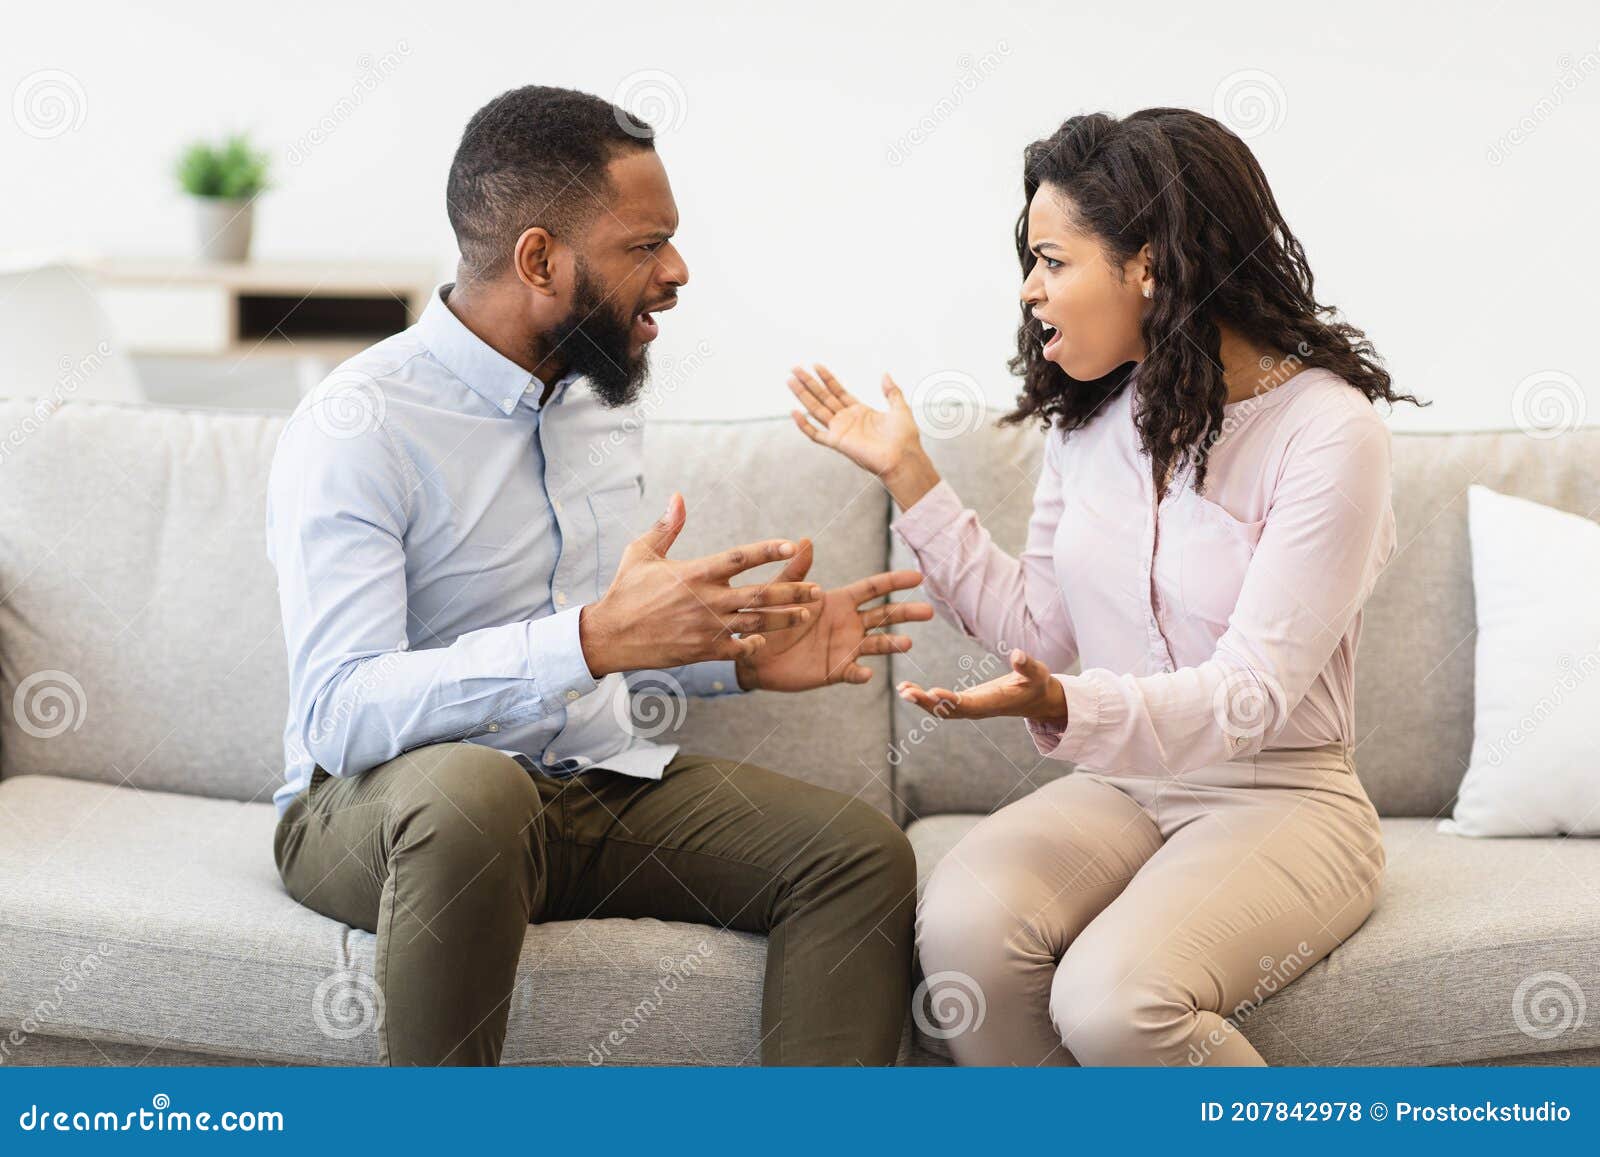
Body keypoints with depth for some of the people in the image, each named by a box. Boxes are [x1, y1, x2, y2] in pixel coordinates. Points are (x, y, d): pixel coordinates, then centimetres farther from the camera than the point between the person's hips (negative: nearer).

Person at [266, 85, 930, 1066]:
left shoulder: (595, 396, 10)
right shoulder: (356, 431, -15)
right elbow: (338, 713, -27)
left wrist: (742, 653, 2)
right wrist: (596, 637, -35)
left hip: (594, 783, 7)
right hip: (375, 805, -7)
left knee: (862, 854, -11)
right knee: (472, 786, -41)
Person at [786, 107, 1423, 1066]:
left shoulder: (1329, 432, -14)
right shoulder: (1093, 415, 7)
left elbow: (1251, 694, -18)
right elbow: (1041, 625, 11)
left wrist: (1065, 707, -34)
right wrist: (910, 476, 7)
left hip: (1280, 798, -5)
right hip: (1119, 785, 5)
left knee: (1112, 998, -31)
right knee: (962, 924, -27)